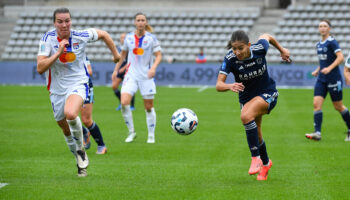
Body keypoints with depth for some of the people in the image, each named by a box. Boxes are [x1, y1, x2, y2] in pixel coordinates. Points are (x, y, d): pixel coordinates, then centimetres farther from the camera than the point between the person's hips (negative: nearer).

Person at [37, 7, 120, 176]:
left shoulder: (81, 36, -12)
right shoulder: (47, 39, -13)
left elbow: (103, 34, 9)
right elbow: (40, 68, -21)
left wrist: (115, 53, 16)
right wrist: (59, 52, -29)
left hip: (78, 84, -3)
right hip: (57, 89, 3)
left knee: (70, 114, -33)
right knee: (65, 129, 14)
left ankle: (81, 149, -7)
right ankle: (80, 161, 39)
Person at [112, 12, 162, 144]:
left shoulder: (151, 38, -3)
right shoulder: (129, 37, 4)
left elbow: (159, 55, -4)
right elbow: (123, 54, 18)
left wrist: (153, 67, -22)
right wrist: (116, 70, 16)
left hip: (146, 76, -1)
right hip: (131, 75, 1)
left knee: (149, 107, 3)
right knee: (124, 103, -18)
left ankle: (151, 135, 18)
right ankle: (131, 132, -1)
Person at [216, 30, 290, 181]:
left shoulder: (259, 49, -23)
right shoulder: (230, 59, -23)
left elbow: (266, 36, 1)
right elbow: (219, 85, -30)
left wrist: (282, 50, 16)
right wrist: (230, 86, -51)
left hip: (267, 94, -3)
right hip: (246, 98, 3)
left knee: (246, 116, -32)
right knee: (255, 134, 15)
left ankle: (256, 158, -23)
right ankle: (265, 163, 44)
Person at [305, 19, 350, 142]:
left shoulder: (332, 42, -11)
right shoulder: (319, 44, 12)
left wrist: (329, 68, -30)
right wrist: (317, 70, 13)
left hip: (334, 79, -7)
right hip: (321, 79, 7)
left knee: (338, 107, 4)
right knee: (316, 104, -9)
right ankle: (317, 133, -13)